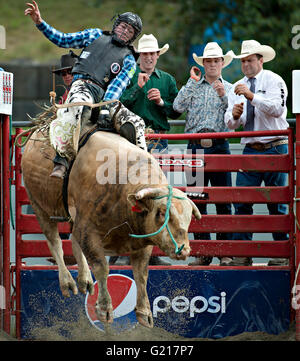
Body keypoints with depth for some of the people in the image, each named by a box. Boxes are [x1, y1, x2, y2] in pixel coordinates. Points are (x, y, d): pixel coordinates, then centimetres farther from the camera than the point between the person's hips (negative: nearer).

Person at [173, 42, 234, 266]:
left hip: (220, 146, -1)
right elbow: (178, 107, -4)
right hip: (196, 146, 1)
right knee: (196, 200, 1)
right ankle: (203, 253, 7)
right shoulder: (193, 86, 13)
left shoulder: (229, 88, 11)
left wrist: (223, 96, -12)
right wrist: (193, 82, -3)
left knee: (223, 201, -4)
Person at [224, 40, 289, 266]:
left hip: (275, 148, -4)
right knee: (242, 202, -4)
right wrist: (234, 115, -12)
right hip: (250, 149, 4)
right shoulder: (237, 88, 15)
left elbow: (277, 109, -17)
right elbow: (230, 124, 11)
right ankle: (242, 255, -1)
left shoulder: (274, 81, 0)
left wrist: (252, 96, -25)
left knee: (277, 203, -2)